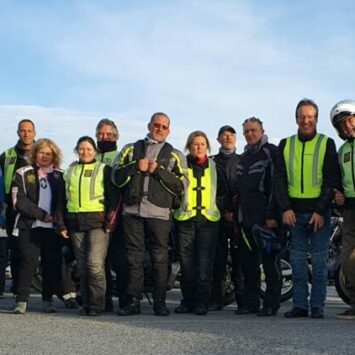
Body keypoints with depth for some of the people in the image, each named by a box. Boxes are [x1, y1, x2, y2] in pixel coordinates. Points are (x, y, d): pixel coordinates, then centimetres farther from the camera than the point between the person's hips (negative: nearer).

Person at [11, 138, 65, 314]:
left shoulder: (59, 176, 13)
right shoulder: (23, 173, 6)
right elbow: (19, 201, -4)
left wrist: (58, 219, -6)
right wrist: (41, 214, -10)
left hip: (52, 226, 2)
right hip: (29, 226, -2)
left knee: (52, 263, 0)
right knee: (28, 261, -8)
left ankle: (48, 300, 10)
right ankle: (21, 301, -1)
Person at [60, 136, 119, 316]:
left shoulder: (104, 169, 6)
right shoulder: (70, 171, 18)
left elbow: (113, 196, 1)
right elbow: (63, 198, 18)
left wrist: (110, 221, -9)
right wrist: (62, 224, 10)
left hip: (97, 222, -4)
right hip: (75, 223, 4)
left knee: (95, 264, -12)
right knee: (82, 265, 6)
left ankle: (96, 304, -5)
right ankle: (86, 303, 13)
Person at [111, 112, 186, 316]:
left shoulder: (175, 155, 13)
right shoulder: (131, 150, 18)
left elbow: (180, 186, 2)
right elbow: (116, 177, 9)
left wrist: (158, 171, -7)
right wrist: (136, 167, -5)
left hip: (160, 213, -1)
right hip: (132, 210, 1)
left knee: (160, 259, -2)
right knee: (134, 258, 3)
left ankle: (160, 302, 5)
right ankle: (133, 301, 8)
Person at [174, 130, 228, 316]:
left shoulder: (214, 167, 13)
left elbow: (223, 192, 19)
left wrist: (217, 208, 7)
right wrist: (177, 207, 1)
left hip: (208, 219, 1)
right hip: (185, 219, 0)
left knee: (205, 263, -6)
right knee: (186, 262, 2)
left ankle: (202, 302, -2)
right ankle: (187, 301, 10)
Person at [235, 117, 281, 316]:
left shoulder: (271, 152, -3)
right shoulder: (244, 157, 22)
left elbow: (276, 184, -12)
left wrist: (272, 215, -18)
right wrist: (237, 215, 18)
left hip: (266, 218, -8)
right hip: (247, 218, 8)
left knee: (270, 261, -4)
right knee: (248, 263, 8)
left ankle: (272, 303, 1)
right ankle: (250, 302, 15)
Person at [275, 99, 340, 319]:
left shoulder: (326, 144, 3)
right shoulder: (286, 145, 11)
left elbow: (332, 180, -2)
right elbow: (280, 179, 8)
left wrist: (321, 211, -11)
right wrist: (285, 208, -4)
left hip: (319, 212, -3)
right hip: (294, 212, 3)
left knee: (319, 261, 0)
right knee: (297, 261, 5)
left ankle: (317, 306, 7)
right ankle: (300, 305, 11)